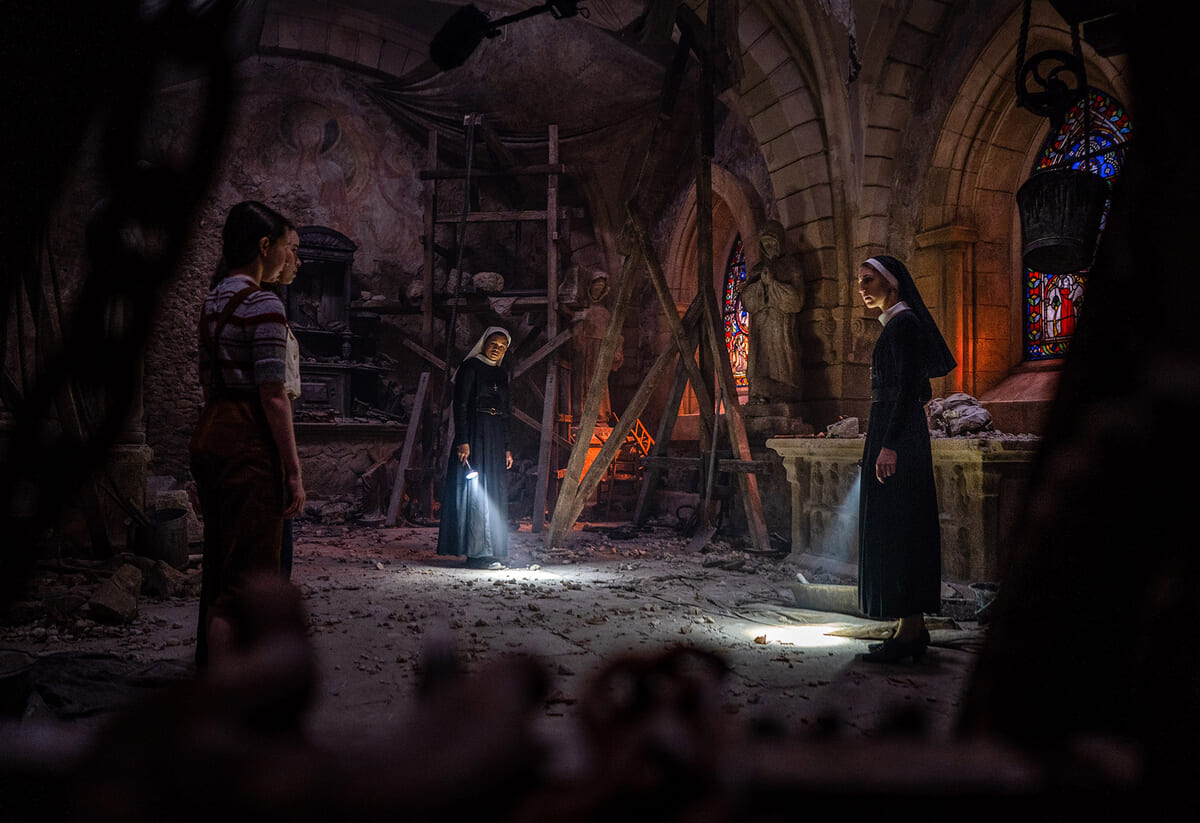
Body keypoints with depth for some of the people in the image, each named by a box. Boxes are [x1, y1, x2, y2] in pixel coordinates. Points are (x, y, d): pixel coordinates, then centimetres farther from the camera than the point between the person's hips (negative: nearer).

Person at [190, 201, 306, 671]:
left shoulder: (213, 301, 15)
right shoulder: (262, 304, -13)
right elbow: (272, 396, -17)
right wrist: (294, 471, -15)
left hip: (208, 436, 9)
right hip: (248, 442, -9)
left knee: (219, 566, 16)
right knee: (247, 574, -6)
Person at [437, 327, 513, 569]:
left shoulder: (502, 374, 17)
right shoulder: (470, 367, -3)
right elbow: (460, 405, -10)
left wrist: (507, 448, 14)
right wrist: (462, 441, -18)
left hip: (495, 439, 7)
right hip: (474, 435, -7)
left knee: (495, 493, 4)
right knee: (476, 492, -10)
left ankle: (490, 552, 8)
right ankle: (478, 554, -11)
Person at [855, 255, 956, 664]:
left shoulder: (904, 323, -10)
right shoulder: (897, 324, 19)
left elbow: (909, 388, -19)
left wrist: (889, 445, -24)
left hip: (897, 435, -10)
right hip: (897, 434, 10)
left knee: (896, 528, -10)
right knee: (906, 530, 9)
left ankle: (909, 631, -7)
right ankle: (914, 629, 13)